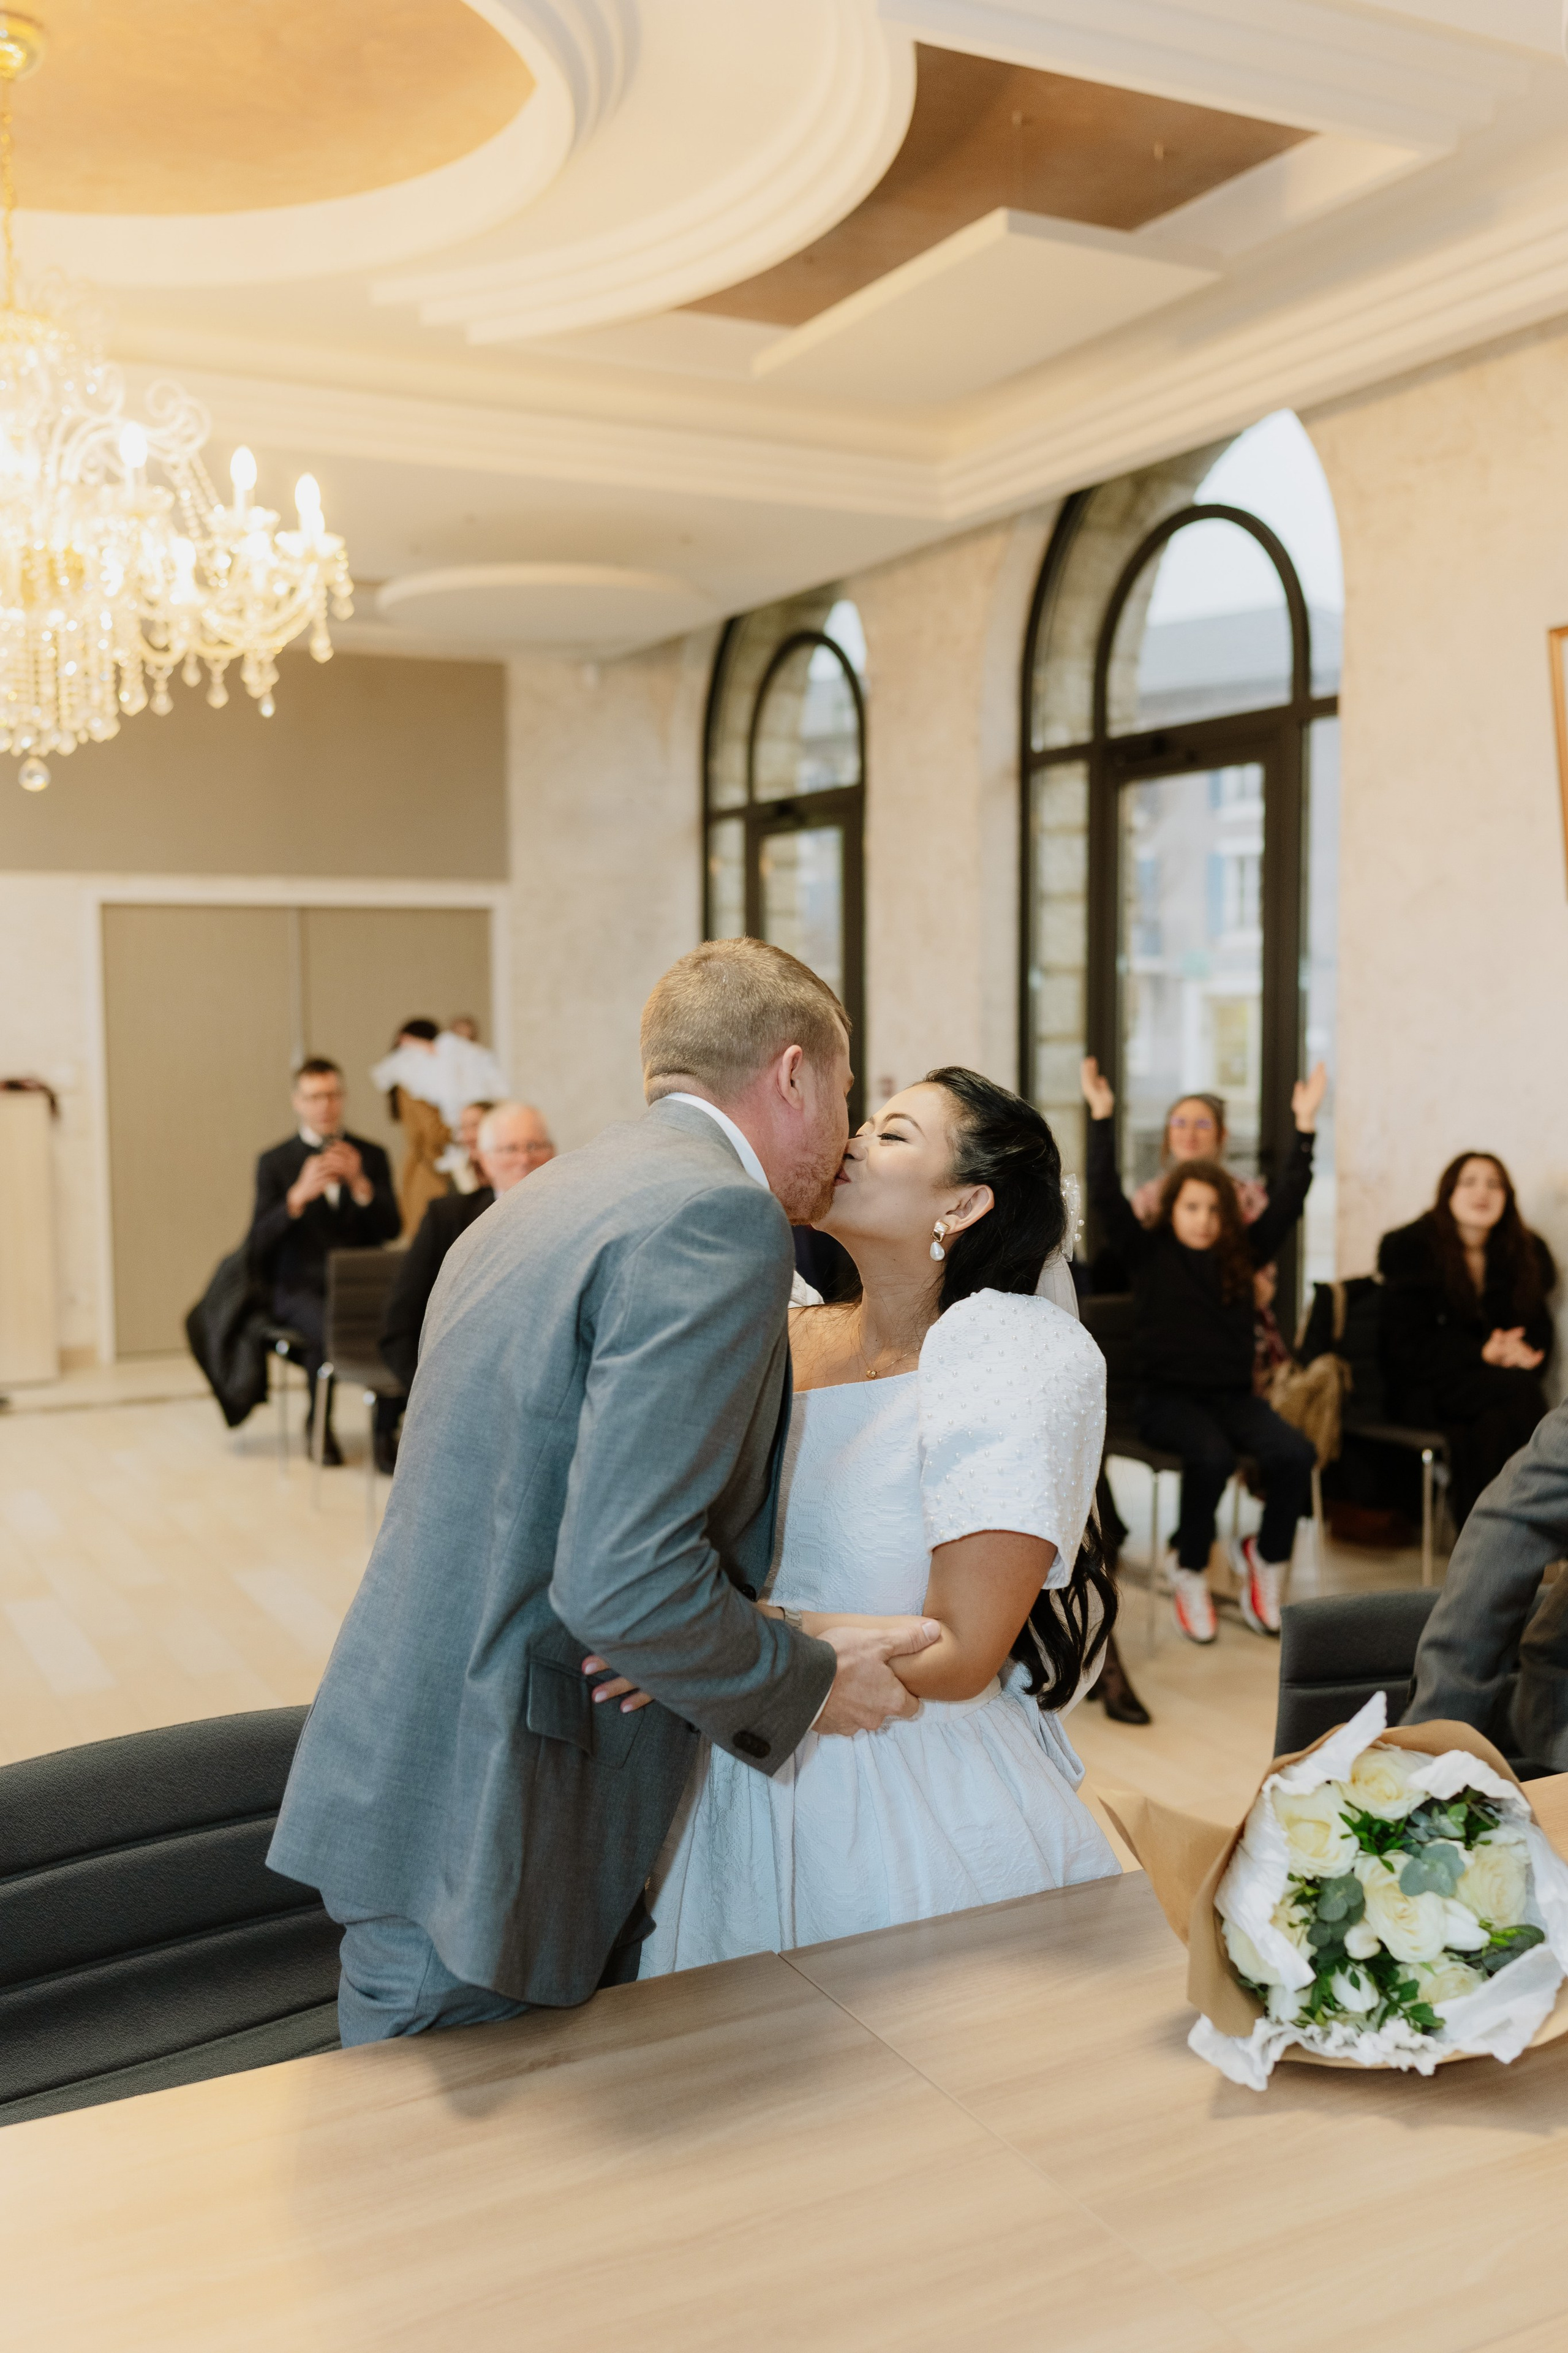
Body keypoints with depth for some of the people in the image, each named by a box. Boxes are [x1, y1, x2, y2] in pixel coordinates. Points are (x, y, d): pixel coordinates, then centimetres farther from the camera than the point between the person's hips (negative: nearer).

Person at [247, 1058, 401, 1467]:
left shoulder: (371, 1156, 12)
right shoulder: (275, 1162, 7)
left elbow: (391, 1230, 2)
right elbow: (258, 1244, -5)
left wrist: (360, 1184, -14)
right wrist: (298, 1195, -20)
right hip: (302, 1287, -1)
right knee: (326, 1325, -34)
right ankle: (320, 1426, -6)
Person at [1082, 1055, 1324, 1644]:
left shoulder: (1242, 1254, 11)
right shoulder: (1148, 1252, 2)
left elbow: (1288, 1200, 6)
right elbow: (1106, 1197, -10)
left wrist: (1304, 1126, -1)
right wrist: (1102, 1119, -18)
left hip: (1233, 1393, 4)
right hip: (1166, 1396, -4)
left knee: (1295, 1453, -24)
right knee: (1212, 1456, -34)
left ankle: (1266, 1557, 1)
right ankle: (1189, 1574, -12)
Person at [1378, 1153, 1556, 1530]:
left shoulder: (1527, 1253, 13)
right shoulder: (1409, 1249, -1)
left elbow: (1539, 1330, 14)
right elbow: (1407, 1345, -7)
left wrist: (1520, 1351, -11)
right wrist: (1482, 1354, -19)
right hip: (1422, 1390, -4)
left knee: (1499, 1423, -34)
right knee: (1521, 1393, -32)